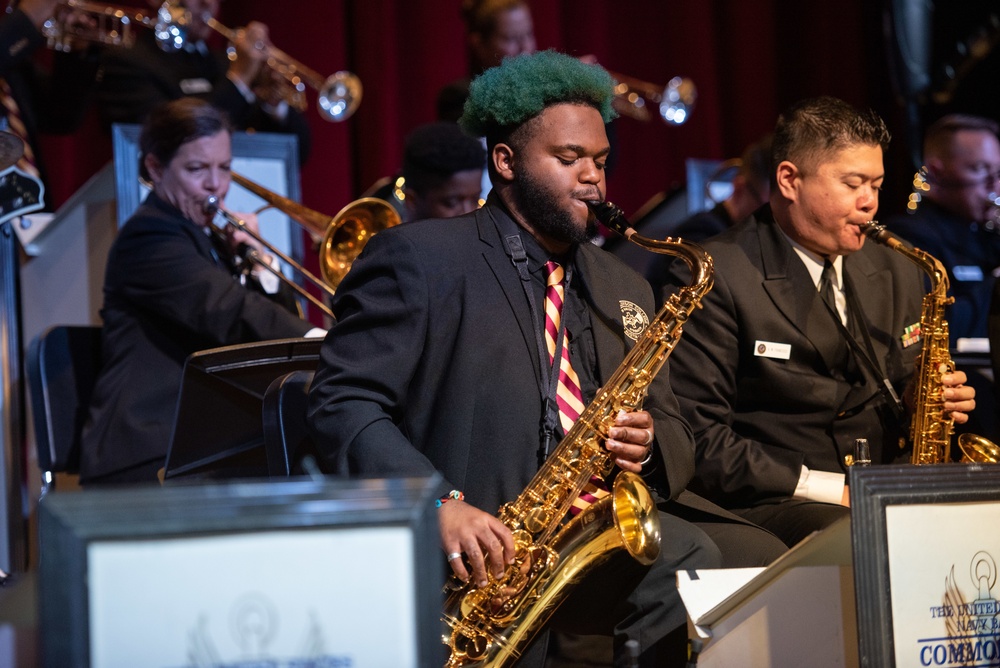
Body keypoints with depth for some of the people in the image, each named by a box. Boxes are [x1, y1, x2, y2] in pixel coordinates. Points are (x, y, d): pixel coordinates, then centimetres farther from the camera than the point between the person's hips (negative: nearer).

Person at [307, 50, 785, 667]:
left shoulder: (624, 290, 23)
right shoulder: (417, 258, 2)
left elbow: (677, 436, 24)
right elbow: (342, 402, -7)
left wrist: (647, 444, -2)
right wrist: (438, 503, -22)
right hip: (487, 543, -6)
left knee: (763, 563, -22)